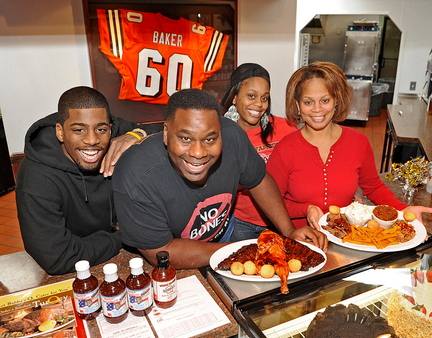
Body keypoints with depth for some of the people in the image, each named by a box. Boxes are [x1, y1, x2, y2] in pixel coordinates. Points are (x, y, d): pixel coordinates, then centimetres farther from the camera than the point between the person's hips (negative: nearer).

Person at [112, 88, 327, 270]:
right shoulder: (135, 180, -35)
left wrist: (289, 231, -11)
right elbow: (161, 253, -25)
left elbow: (258, 180, -3)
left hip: (224, 234, 5)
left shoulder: (231, 136, -23)